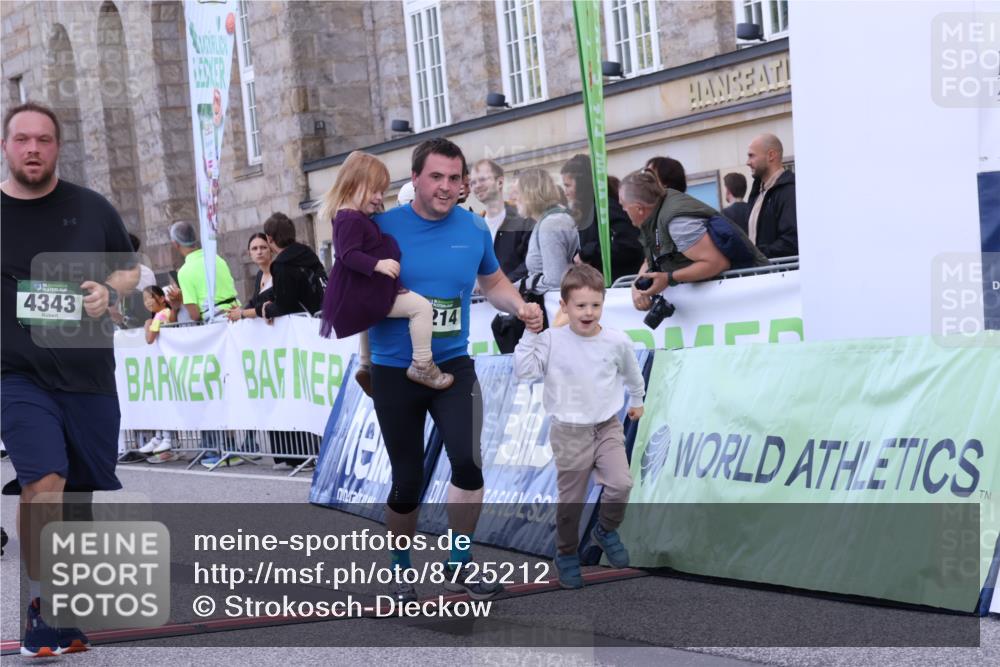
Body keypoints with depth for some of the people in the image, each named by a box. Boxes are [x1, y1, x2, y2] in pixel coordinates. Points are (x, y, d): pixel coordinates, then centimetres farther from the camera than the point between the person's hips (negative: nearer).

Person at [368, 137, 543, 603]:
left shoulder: (473, 229, 0)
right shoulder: (381, 227, -8)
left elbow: (493, 282, 17)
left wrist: (520, 307, -1)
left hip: (453, 365, 2)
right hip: (394, 372, -1)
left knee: (468, 464, -17)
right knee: (407, 482, 5)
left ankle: (459, 566, 5)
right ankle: (401, 572, 29)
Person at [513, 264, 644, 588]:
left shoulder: (617, 341, -7)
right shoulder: (552, 340, -14)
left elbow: (631, 373, 12)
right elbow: (524, 370, -21)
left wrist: (636, 400, 26)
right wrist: (530, 334, -24)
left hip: (607, 427, 2)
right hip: (568, 431, -1)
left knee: (620, 484, -16)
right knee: (571, 501, 7)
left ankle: (607, 530, 15)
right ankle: (566, 554, 30)